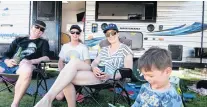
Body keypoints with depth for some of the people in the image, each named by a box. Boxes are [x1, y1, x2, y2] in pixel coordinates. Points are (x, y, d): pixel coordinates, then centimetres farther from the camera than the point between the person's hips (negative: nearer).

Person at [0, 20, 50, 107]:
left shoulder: (43, 42, 21)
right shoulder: (19, 40, 28)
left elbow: (46, 58, 4)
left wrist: (31, 61, -14)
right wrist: (7, 61, -4)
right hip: (10, 64, 4)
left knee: (27, 70, -41)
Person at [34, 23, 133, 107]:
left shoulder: (125, 49, 6)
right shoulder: (104, 49, 25)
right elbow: (94, 62, 16)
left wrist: (110, 76, -18)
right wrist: (94, 68, -10)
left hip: (104, 79, -6)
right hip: (95, 72, 6)